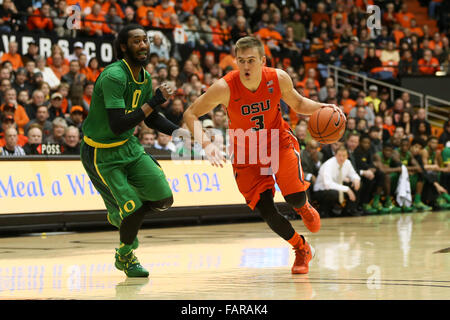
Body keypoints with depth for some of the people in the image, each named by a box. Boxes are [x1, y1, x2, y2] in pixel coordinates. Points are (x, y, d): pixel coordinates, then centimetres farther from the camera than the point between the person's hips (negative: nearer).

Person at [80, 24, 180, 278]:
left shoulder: (145, 78, 1)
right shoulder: (113, 76, -26)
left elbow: (152, 119, 16)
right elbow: (117, 125, -33)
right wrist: (153, 102, -29)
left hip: (129, 145, 8)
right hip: (101, 152, -8)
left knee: (164, 198, -2)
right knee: (132, 208, -11)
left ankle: (121, 216, 28)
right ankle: (125, 256, 20)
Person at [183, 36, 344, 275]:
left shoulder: (278, 79, -18)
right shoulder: (225, 88, -27)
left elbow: (298, 104, 3)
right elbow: (190, 114, -18)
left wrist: (322, 108, -16)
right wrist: (206, 144, -33)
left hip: (280, 143, 1)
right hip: (246, 155, -1)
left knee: (295, 197, -18)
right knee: (266, 210, -9)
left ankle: (304, 208, 24)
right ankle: (302, 250, 20)